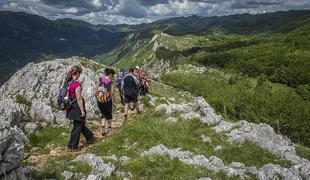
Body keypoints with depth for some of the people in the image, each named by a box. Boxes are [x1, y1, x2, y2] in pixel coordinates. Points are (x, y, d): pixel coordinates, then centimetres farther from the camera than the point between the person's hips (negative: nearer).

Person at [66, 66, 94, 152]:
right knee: (77, 126, 5)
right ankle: (72, 146, 13)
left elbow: (67, 95, 11)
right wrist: (82, 111, -16)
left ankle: (90, 138, 40)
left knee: (81, 123, 22)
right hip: (77, 107, -9)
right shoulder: (77, 84, -21)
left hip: (71, 106, 9)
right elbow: (79, 98, -21)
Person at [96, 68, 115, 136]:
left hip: (99, 101, 3)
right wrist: (112, 100, 4)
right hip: (107, 101, -3)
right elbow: (111, 93, -13)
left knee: (103, 114, 18)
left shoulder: (100, 79, -5)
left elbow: (96, 90, -2)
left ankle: (103, 128, 2)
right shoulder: (110, 82, -16)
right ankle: (109, 127, 36)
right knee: (109, 114, 20)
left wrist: (98, 97, 12)